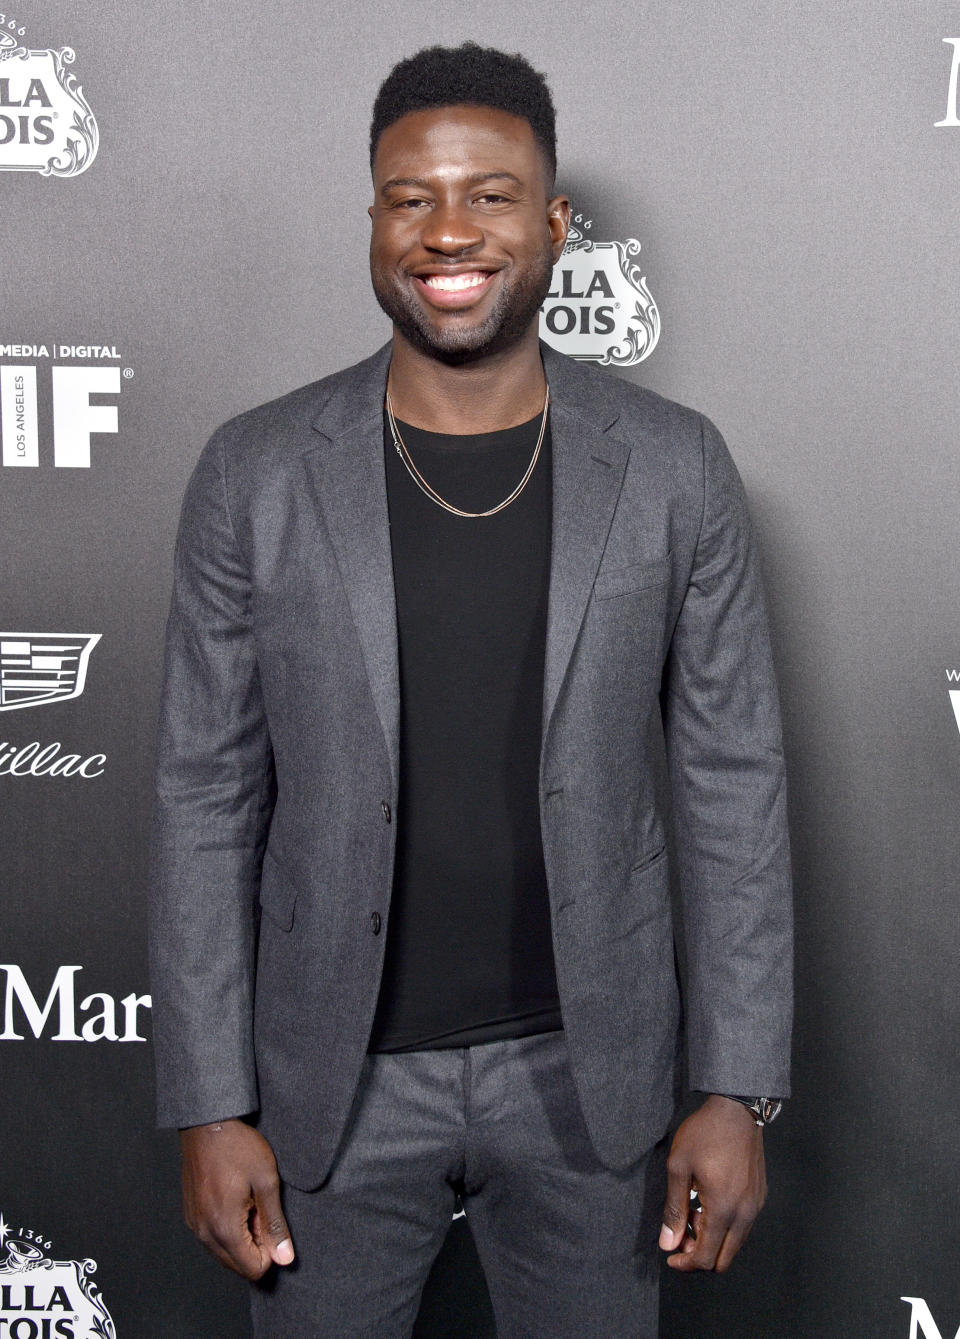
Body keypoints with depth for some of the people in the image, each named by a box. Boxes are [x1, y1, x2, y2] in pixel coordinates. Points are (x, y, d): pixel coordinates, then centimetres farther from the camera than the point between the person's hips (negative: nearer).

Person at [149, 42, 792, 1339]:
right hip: (334, 1082, 0)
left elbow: (732, 785, -2)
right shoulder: (256, 474, -6)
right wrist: (211, 1108, -3)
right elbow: (208, 803, -3)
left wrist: (736, 1090, -3)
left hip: (587, 1074, 1)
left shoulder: (673, 467, -6)